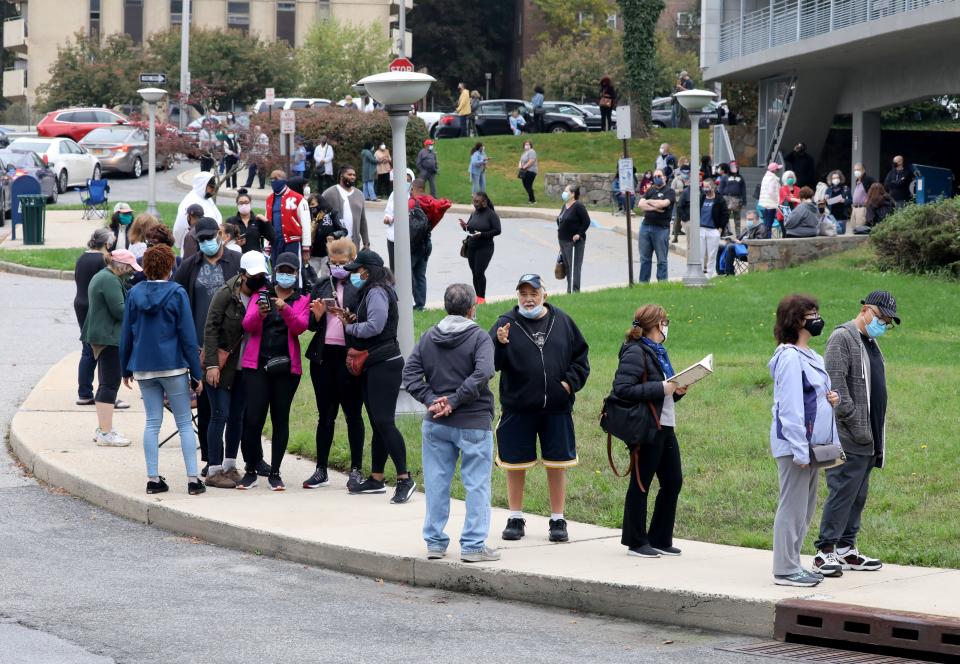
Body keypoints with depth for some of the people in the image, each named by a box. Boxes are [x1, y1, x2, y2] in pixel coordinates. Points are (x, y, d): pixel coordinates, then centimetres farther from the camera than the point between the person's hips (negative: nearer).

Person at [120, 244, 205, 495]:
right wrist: (196, 373, -3)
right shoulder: (177, 293, -7)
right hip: (173, 366, -3)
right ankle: (192, 478, -2)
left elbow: (126, 334, 7)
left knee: (152, 423, 9)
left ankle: (153, 478, 6)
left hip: (143, 368, 3)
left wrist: (126, 369, 18)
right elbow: (188, 336, -7)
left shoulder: (135, 293, 2)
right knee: (185, 422, 2)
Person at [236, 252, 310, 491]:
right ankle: (251, 471, 6)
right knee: (253, 419, -7)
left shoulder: (302, 300, 9)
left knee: (280, 419, 4)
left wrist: (284, 308, -25)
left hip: (286, 366, 0)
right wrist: (260, 313, -23)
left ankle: (274, 473, 11)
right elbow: (247, 325, -1)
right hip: (256, 364, 0)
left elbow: (300, 327, -8)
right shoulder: (260, 294, 10)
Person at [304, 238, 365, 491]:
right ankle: (321, 470, 17)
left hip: (348, 355, -5)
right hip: (323, 355, 5)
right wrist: (317, 316, -6)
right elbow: (310, 325, 14)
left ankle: (356, 470, 9)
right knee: (325, 414, 11)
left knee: (353, 413, 2)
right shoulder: (320, 286, 13)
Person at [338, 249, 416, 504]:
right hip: (372, 365, 11)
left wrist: (349, 326, -7)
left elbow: (374, 326, -23)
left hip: (384, 365, -11)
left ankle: (404, 479, -14)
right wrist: (352, 320, 1)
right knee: (377, 423, 13)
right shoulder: (371, 292, 19)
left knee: (383, 422, -14)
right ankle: (376, 479, 18)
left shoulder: (377, 292, -13)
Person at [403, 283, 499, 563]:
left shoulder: (428, 338, 6)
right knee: (476, 484, 2)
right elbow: (483, 373, -23)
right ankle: (473, 545, 0)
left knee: (436, 482, 11)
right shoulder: (479, 337, -8)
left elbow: (410, 374, 0)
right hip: (474, 423, -4)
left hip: (435, 424, 5)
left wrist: (431, 400, -7)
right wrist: (455, 400, -18)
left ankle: (435, 542, 16)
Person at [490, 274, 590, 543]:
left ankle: (558, 520, 17)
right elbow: (490, 363, -11)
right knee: (516, 465, 7)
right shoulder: (506, 324, -2)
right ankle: (515, 519, 21)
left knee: (557, 465, 6)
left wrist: (571, 382, -1)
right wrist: (499, 344, -30)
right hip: (517, 408, -1)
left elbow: (581, 356, 13)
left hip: (557, 408, 1)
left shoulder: (562, 322, 5)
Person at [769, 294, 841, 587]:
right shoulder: (790, 358, -15)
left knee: (805, 507, 14)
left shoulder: (812, 356, 14)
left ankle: (792, 564, 22)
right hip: (795, 444, -10)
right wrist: (800, 450, -21)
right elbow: (790, 407, -19)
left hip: (812, 444, 10)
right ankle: (785, 570, 0)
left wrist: (831, 399, 3)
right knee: (793, 506, -5)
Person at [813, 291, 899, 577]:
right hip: (848, 438, -9)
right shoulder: (842, 338, -9)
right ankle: (825, 552, -8)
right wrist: (853, 421, -19)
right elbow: (836, 384, -18)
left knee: (858, 496, 12)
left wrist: (878, 438, 18)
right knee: (842, 492, -10)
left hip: (867, 439, 9)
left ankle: (846, 549, 18)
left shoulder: (871, 344, 21)